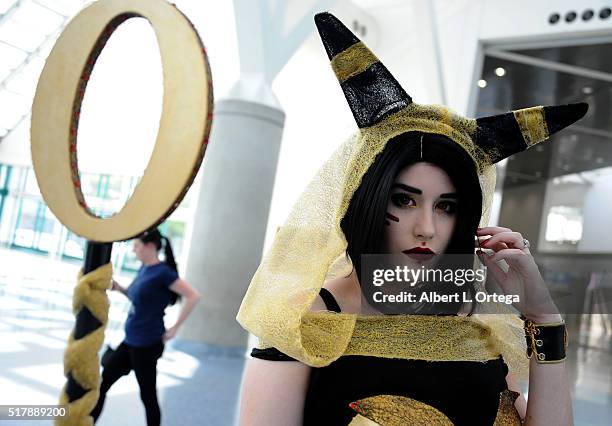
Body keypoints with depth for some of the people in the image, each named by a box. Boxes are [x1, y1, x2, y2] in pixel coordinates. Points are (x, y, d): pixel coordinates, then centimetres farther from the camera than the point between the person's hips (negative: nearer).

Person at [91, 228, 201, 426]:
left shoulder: (162, 272, -18)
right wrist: (120, 289, 3)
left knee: (147, 395, 6)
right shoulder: (144, 268, 7)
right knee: (101, 383, 14)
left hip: (147, 345, -8)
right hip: (131, 341, 9)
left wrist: (174, 328, -20)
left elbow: (193, 296, -25)